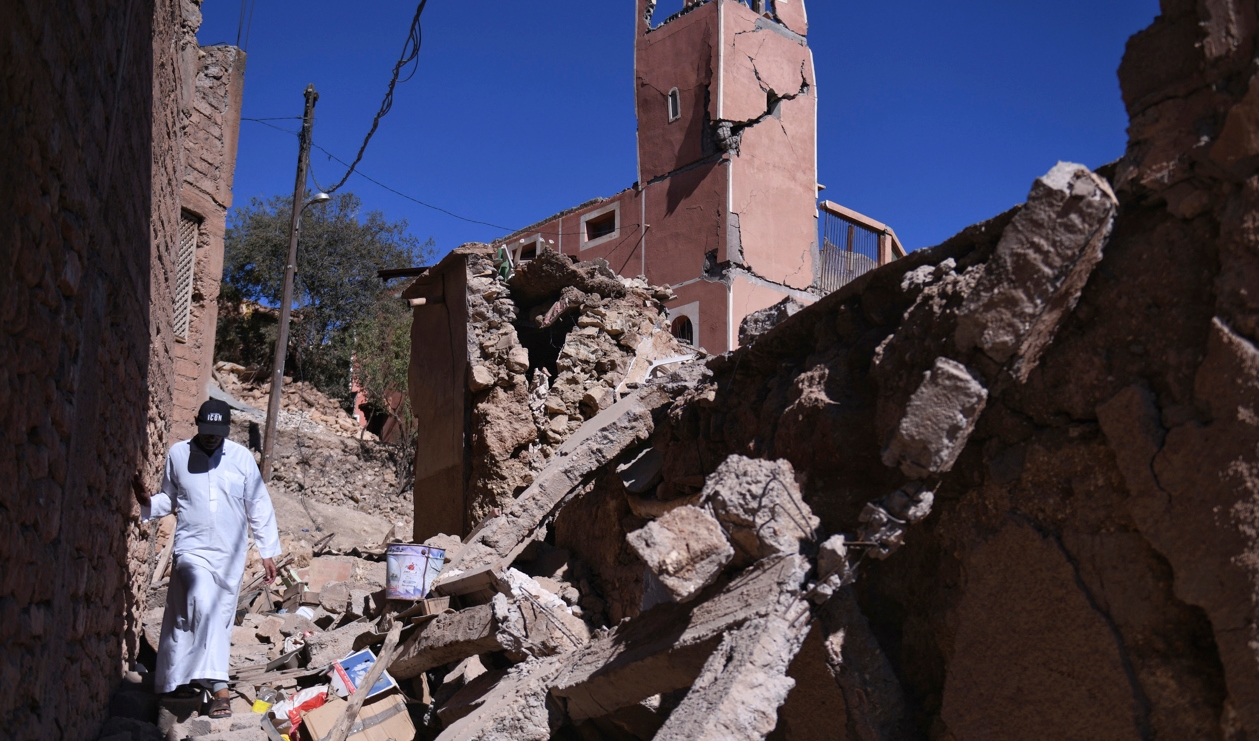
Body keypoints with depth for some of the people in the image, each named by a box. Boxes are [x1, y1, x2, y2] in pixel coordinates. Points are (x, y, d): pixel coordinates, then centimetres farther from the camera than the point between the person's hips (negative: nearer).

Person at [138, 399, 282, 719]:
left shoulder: (242, 458, 2)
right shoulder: (178, 454, 3)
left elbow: (259, 507, 6)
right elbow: (168, 499, 15)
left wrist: (268, 551, 5)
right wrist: (147, 503, -7)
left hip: (230, 555, 2)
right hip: (193, 549, -2)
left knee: (220, 619, 7)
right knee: (204, 608, -22)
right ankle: (219, 686, -25)